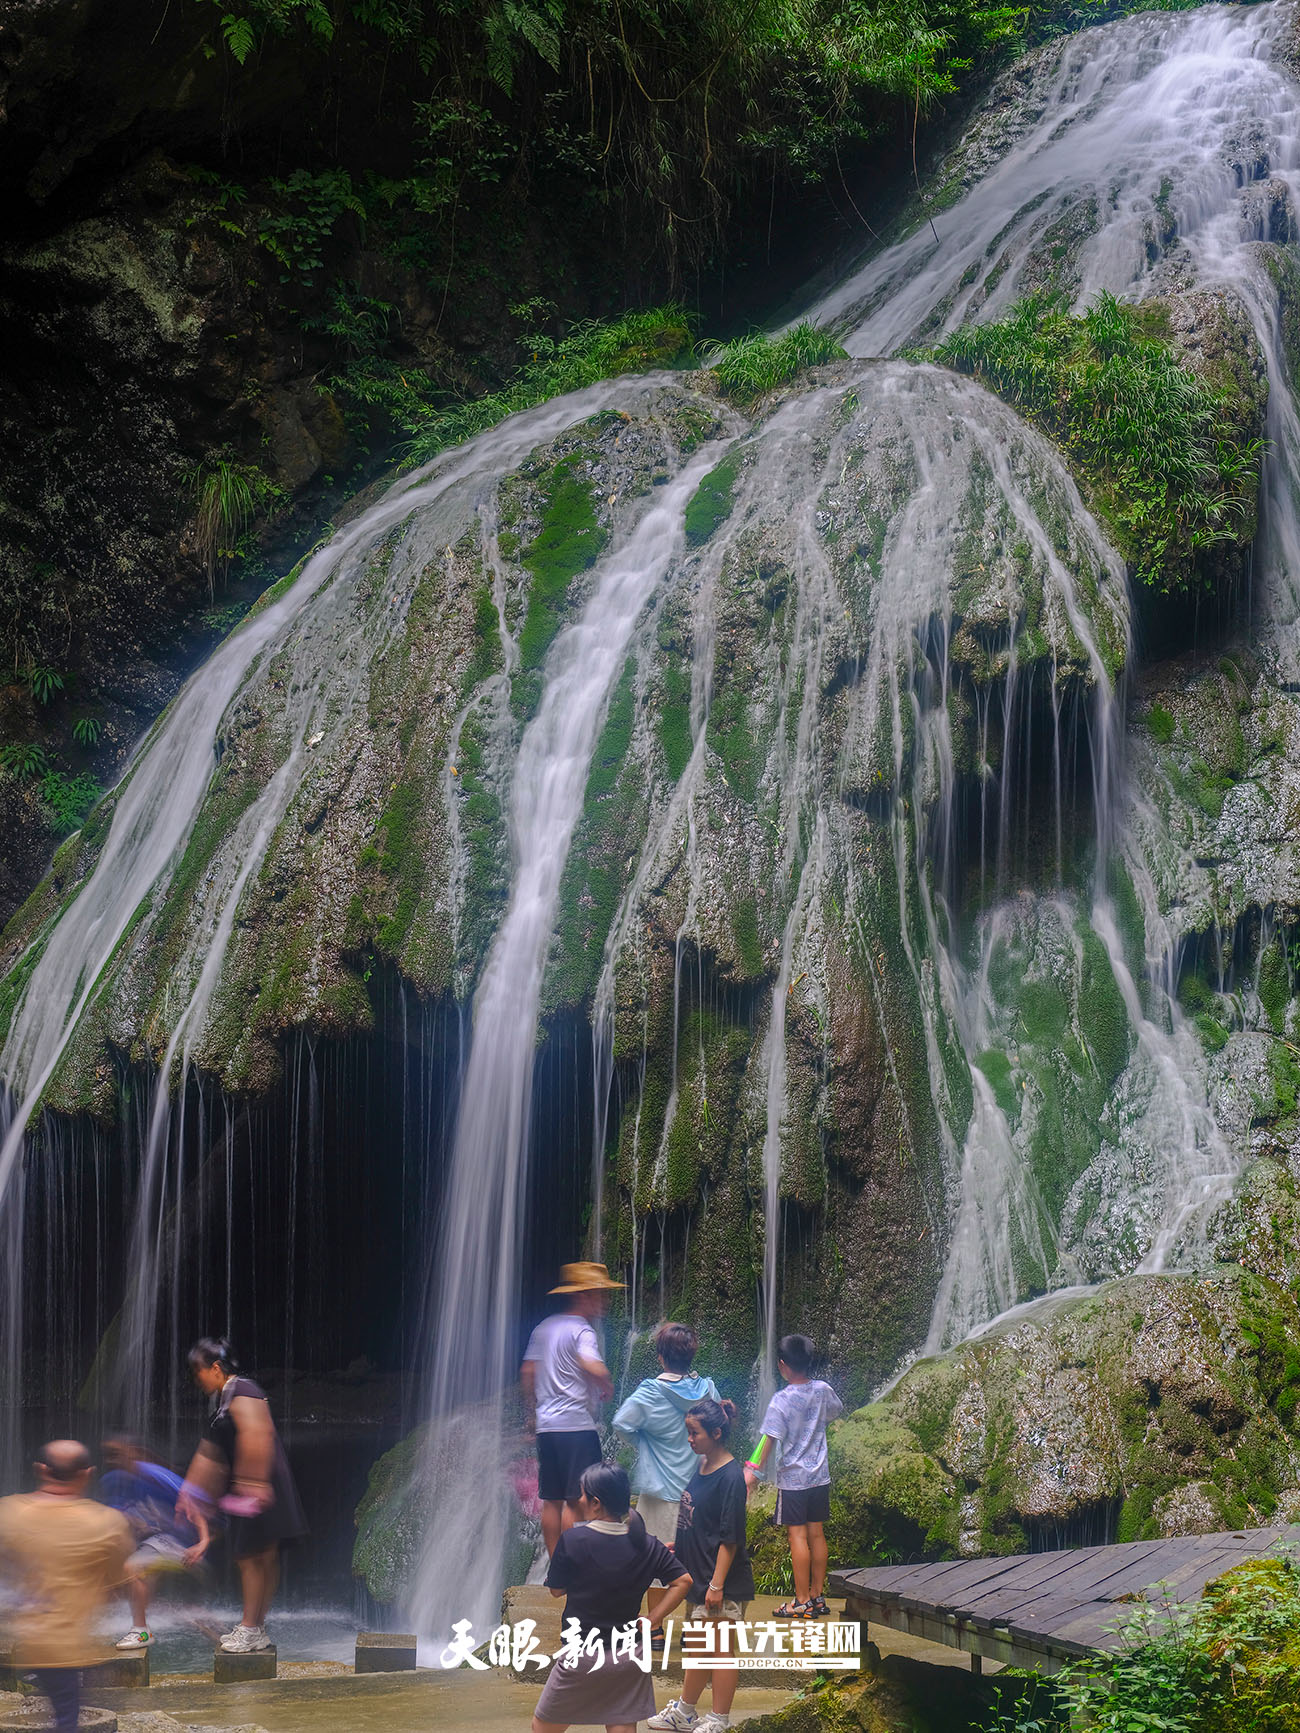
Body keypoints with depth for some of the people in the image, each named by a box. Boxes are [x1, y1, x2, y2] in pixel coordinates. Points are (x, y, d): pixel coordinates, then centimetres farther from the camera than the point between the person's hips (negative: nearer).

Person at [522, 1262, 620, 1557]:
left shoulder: (545, 1327, 14)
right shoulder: (581, 1330, -10)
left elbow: (527, 1372, 16)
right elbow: (595, 1368, -27)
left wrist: (532, 1412, 24)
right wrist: (608, 1388, -7)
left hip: (546, 1425, 8)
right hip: (577, 1425, -8)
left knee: (551, 1501, 10)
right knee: (576, 1501, -4)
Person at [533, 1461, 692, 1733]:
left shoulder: (573, 1540, -15)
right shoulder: (647, 1544, -2)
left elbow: (556, 1589, -2)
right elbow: (683, 1580, 0)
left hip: (584, 1655, -4)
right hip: (629, 1657, 4)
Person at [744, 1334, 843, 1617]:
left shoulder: (781, 1400, -17)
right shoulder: (823, 1390, -1)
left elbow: (770, 1439, -18)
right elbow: (837, 1411, 20)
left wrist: (754, 1469, -10)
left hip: (793, 1477, -6)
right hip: (820, 1475, 6)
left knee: (798, 1535, -1)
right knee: (816, 1534, 12)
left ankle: (803, 1602, 1)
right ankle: (818, 1596, 18)